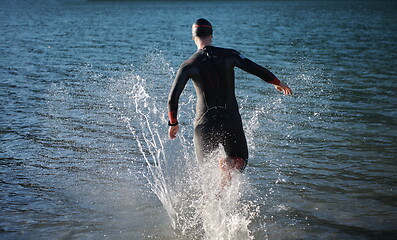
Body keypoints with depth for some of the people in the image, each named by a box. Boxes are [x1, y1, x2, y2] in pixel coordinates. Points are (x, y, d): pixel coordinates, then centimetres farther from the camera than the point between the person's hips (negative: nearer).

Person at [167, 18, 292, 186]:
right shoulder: (229, 55, -2)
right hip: (231, 121, 0)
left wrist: (173, 123, 7)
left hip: (205, 123, 0)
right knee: (240, 160, 18)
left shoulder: (188, 65, -4)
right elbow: (259, 71, -2)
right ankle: (228, 164, -17)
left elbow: (172, 98, -8)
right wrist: (278, 83, 16)